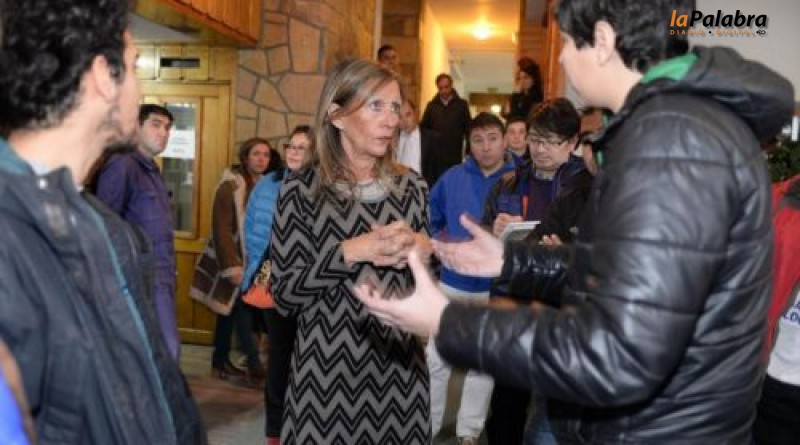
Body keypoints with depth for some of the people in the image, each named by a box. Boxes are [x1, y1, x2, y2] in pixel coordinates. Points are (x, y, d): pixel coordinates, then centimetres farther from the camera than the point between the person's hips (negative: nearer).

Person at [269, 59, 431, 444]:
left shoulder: (410, 186, 4)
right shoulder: (301, 190, -9)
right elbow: (283, 294, -11)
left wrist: (422, 250, -9)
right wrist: (350, 252, -21)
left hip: (399, 361, 4)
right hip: (327, 368, -3)